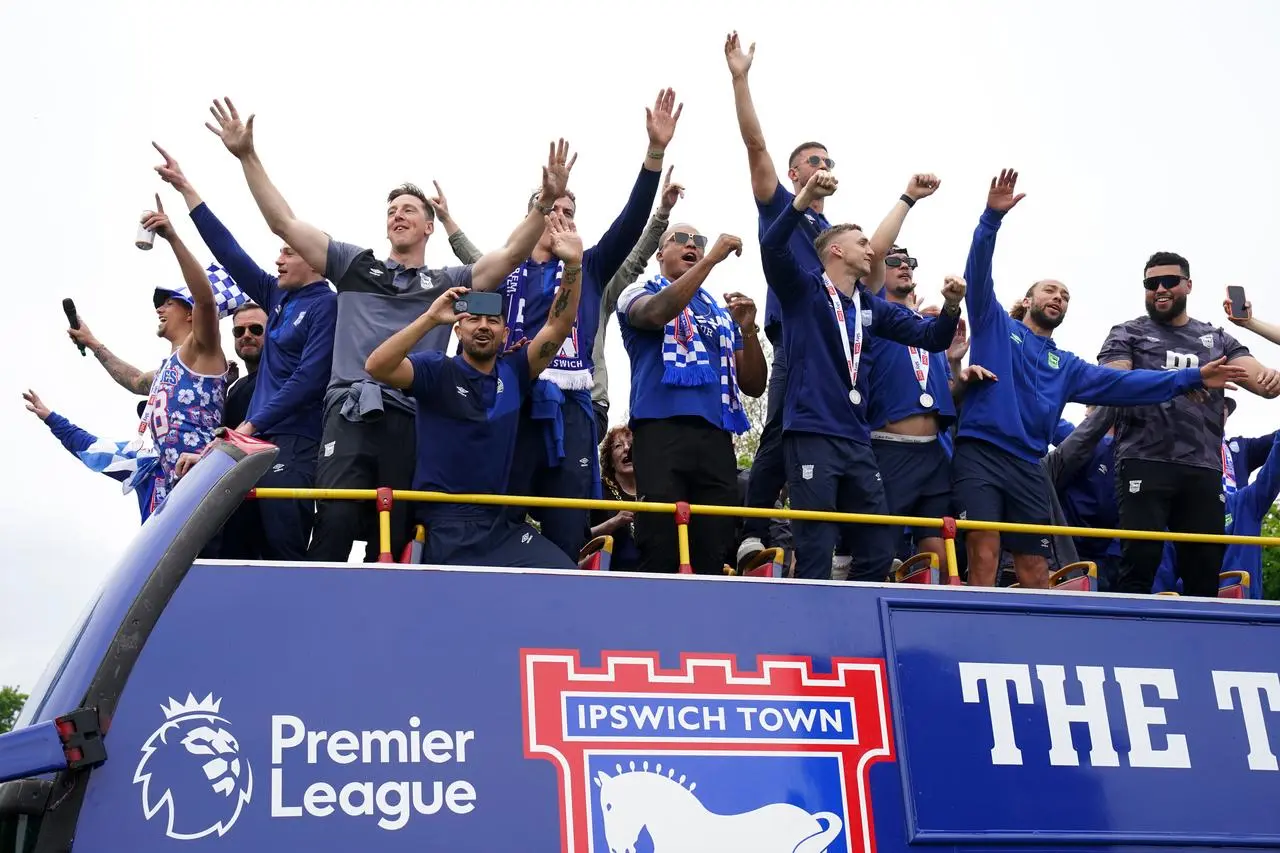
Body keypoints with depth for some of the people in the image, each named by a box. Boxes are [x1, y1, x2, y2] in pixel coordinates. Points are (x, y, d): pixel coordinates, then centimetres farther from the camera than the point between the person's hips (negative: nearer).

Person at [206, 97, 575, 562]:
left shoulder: (447, 282, 19)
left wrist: (544, 204, -8)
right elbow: (284, 223, 17)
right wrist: (247, 156, 11)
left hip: (411, 420, 1)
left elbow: (510, 255, 6)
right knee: (335, 524, -18)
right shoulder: (354, 265, 21)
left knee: (393, 540, 1)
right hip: (350, 412, -1)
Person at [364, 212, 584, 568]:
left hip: (502, 522, 5)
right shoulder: (436, 369, -1)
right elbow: (376, 367, -18)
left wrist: (573, 264, -12)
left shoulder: (513, 372, 10)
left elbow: (558, 325, 2)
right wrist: (430, 318, -26)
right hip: (446, 524, -5)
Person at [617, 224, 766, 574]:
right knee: (660, 554, -13)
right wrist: (713, 259, -13)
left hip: (716, 437, 4)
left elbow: (754, 386, 19)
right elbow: (657, 312, -14)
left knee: (712, 559, -2)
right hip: (662, 429, -4)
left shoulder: (721, 311, 24)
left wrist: (748, 330, 3)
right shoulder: (640, 293, 13)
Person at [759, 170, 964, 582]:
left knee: (879, 551, 6)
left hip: (857, 440, 7)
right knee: (815, 554, -10)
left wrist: (951, 306, -3)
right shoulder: (804, 289, 1)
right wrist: (806, 197, -29)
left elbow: (931, 337, 18)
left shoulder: (871, 306, 18)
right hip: (812, 435, -7)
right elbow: (773, 246, -17)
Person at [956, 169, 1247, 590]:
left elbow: (1120, 383, 17)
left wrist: (1191, 378, 10)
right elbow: (978, 276, -2)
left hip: (1028, 468, 5)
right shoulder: (995, 326, 12)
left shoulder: (1065, 366, 24)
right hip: (979, 454, -5)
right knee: (985, 555, -16)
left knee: (1035, 571, 0)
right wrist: (993, 217, -17)